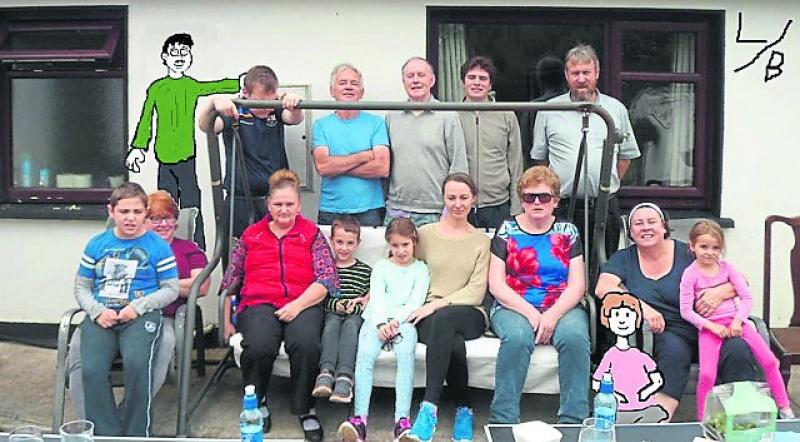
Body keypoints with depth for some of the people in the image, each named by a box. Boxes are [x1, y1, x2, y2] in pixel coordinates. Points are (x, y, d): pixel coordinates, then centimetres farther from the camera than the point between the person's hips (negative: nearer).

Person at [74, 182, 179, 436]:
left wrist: (137, 306, -10)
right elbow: (82, 287, 17)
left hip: (141, 315, -2)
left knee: (137, 364, -31)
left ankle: (136, 435, -14)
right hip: (101, 316, 3)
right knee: (91, 370, -25)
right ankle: (107, 435, -12)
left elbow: (171, 290, 5)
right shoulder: (96, 245, 15)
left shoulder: (158, 246, 6)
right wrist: (98, 311, -3)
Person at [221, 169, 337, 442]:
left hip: (303, 304, -1)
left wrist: (298, 304, -12)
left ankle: (305, 410, -12)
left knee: (305, 344, -35)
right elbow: (230, 280, 21)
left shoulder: (312, 234, 14)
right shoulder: (250, 235, 21)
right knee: (258, 346, -32)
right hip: (259, 304, 1)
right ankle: (256, 405, -2)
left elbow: (326, 278, 2)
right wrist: (226, 320, 12)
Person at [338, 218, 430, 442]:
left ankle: (402, 419, -38)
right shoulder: (381, 267, 20)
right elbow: (377, 297, 5)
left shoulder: (421, 269, 16)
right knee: (365, 355, -28)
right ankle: (360, 418, -35)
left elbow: (416, 301, 3)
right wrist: (382, 323, -13)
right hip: (378, 319, 1)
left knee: (406, 354, -32)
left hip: (404, 320, -1)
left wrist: (396, 321, -13)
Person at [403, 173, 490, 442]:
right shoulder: (425, 234, 14)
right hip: (429, 315, 0)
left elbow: (476, 292, 1)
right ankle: (464, 409, -20)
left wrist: (438, 304, -12)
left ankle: (429, 408, -38)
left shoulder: (482, 240, 13)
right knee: (454, 344, -37)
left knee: (443, 318, -38)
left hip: (469, 315, 0)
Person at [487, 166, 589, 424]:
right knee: (517, 337, -34)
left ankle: (573, 420, -23)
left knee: (575, 336, -31)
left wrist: (553, 314, -14)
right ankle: (503, 420, -27)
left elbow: (577, 285, 4)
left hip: (561, 308, 1)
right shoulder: (507, 231, 9)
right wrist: (530, 313, -13)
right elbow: (496, 284, 1)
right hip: (515, 307, -1)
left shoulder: (567, 232, 13)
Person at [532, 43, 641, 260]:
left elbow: (626, 154, 15)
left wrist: (608, 185, 8)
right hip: (562, 207, -1)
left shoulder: (616, 109, 8)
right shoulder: (548, 110, 4)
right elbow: (539, 157, 10)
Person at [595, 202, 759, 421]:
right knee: (674, 350, -34)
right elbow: (603, 288, -10)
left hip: (707, 326, 1)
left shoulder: (687, 253, 7)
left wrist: (720, 292, -16)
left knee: (737, 350, -28)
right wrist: (642, 307, -22)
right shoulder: (624, 259, 10)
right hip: (666, 331, -1)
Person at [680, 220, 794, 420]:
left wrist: (738, 320, -11)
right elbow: (686, 311, -9)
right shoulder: (690, 274, -7)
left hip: (735, 321, 4)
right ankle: (702, 420, -2)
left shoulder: (727, 268, 3)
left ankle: (784, 408, 12)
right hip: (709, 326, -3)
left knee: (770, 361, -6)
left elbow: (747, 298, 3)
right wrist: (711, 326, -16)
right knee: (707, 374, -20)